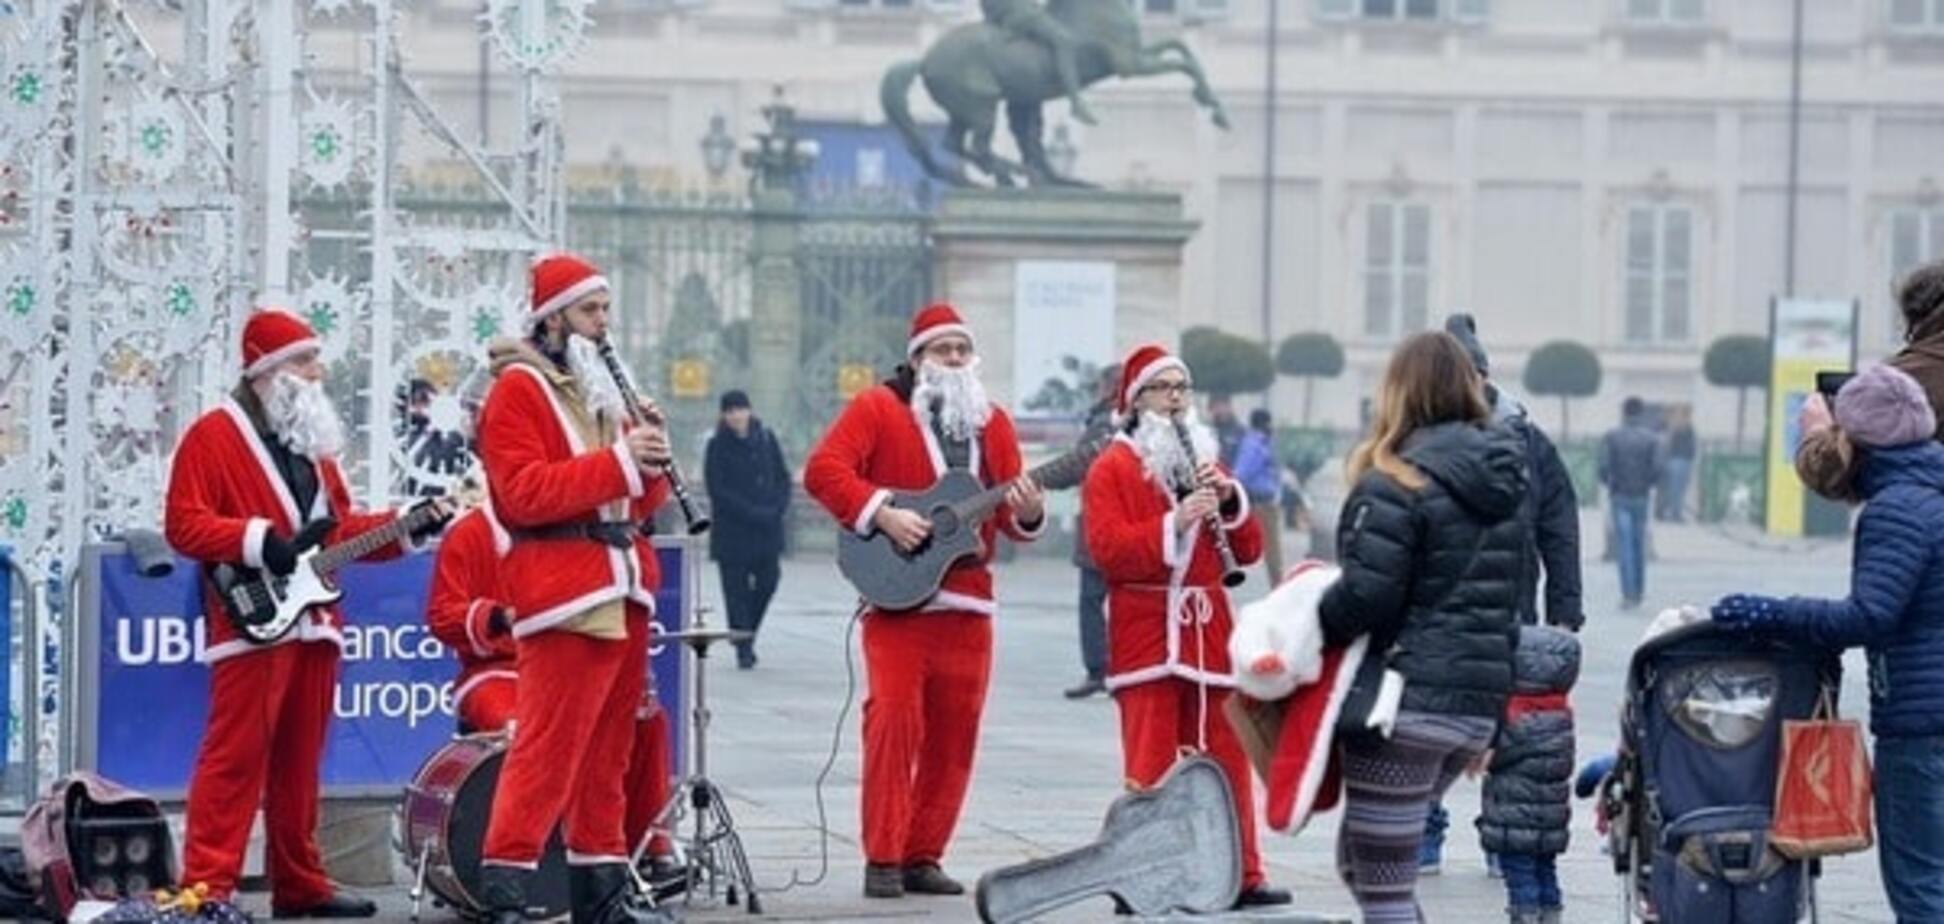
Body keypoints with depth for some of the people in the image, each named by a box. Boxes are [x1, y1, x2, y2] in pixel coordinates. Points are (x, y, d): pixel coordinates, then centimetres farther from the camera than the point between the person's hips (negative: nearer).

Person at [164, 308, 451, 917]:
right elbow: (183, 523, -11)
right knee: (236, 756, -12)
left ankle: (299, 885, 16)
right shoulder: (213, 435, -4)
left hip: (313, 620, 8)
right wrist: (259, 542, -21)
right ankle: (207, 885, -14)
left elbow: (338, 526, 23)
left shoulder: (310, 440, 22)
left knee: (299, 762, 11)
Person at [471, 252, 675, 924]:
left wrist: (650, 460, 2)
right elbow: (524, 493, -17)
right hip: (565, 596, -8)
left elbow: (641, 501, 24)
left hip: (622, 593, 9)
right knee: (546, 749, -13)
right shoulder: (518, 390, -3)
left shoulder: (601, 389, 22)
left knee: (608, 750, 11)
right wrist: (617, 461, -19)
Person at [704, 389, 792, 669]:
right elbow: (718, 490, -9)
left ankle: (746, 635, 23)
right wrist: (753, 513, -15)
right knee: (736, 589, -3)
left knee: (767, 582, 1)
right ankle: (743, 649, 3)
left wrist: (779, 507, -6)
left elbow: (783, 477, 12)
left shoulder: (766, 439, 6)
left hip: (767, 530, 3)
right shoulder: (718, 446, -5)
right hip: (732, 531, -3)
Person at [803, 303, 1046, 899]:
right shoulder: (877, 409, 0)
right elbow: (823, 470, -10)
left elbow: (1006, 515, 14)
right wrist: (883, 514, -20)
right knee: (894, 720, -12)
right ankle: (882, 859, -8)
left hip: (968, 600, 5)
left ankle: (923, 856, 12)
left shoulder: (991, 422, 15)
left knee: (955, 733, 4)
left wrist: (1028, 514, -9)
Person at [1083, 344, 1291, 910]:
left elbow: (1249, 550, 14)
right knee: (1150, 767, -8)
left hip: (1209, 631, 5)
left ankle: (1242, 876, 12)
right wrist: (1174, 524, -22)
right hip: (1146, 635, -5)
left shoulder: (1205, 462, 19)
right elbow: (1108, 550, -14)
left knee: (1226, 758, 6)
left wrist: (1229, 500, -3)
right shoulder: (1111, 469, 0)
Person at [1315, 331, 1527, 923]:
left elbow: (1365, 597, -20)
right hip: (1480, 702, 8)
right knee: (1361, 855, 22)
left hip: (1409, 699, -8)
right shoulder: (1500, 481, 12)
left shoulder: (1396, 485, -13)